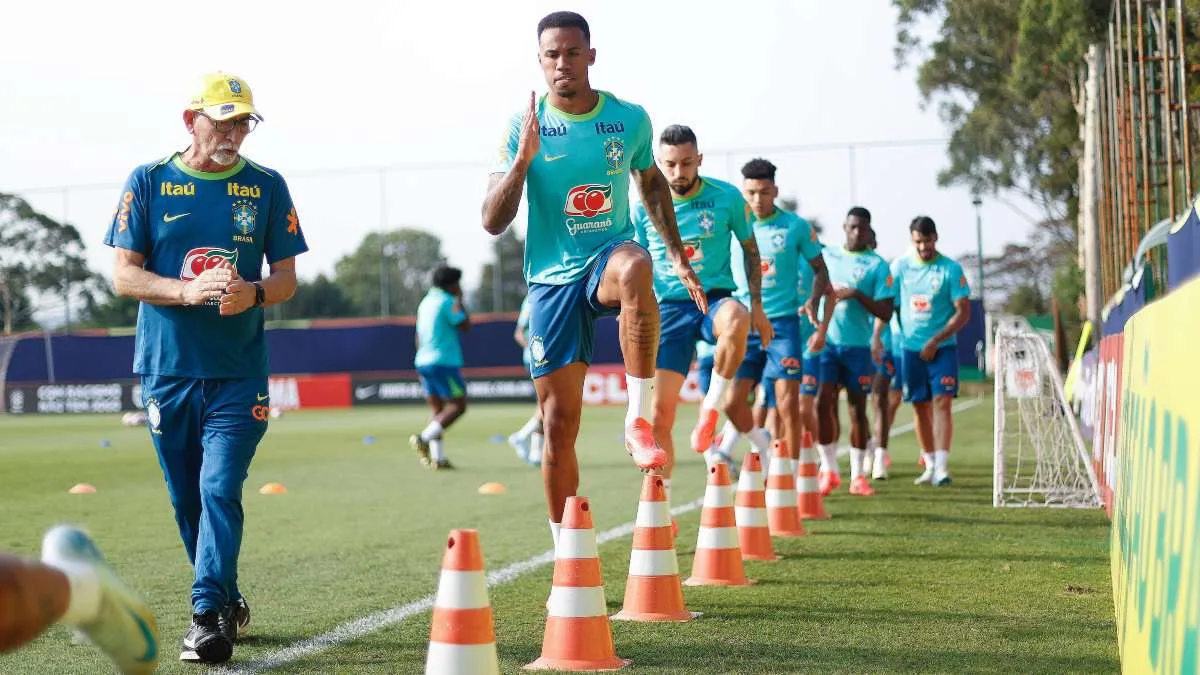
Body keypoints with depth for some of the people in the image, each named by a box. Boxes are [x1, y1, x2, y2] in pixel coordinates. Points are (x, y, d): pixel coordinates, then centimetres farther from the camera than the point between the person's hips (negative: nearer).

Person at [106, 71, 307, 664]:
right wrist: (187, 291, -19)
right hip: (166, 368, 1)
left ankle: (208, 617, -15)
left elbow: (287, 278, 6)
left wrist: (254, 293, -17)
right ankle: (227, 602, 27)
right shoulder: (148, 183, 2)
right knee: (187, 501, 9)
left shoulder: (267, 187, 4)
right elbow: (124, 275, -2)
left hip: (238, 372, -1)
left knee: (220, 489, -15)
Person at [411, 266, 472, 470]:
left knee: (438, 410, 9)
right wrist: (460, 301, 3)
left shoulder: (425, 302, 17)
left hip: (423, 361, 9)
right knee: (458, 405, -6)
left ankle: (438, 458, 1)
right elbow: (466, 326, -8)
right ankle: (424, 438, -20)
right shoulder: (447, 302, -9)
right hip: (444, 362, -9)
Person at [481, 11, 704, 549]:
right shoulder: (524, 127, -4)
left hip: (610, 257, 0)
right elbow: (493, 222, -8)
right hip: (552, 278, 0)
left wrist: (676, 254, 13)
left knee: (633, 265, -40)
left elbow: (652, 183, 20)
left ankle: (639, 419, -31)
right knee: (559, 425, 0)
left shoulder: (630, 119, 1)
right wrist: (523, 158, -21)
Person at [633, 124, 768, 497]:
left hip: (715, 299, -1)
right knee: (661, 412, -4)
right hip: (669, 308, 2)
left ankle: (711, 408, -19)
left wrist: (756, 306, 6)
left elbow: (750, 250, 10)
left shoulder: (727, 197, -3)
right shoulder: (645, 208, 1)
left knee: (735, 320, -40)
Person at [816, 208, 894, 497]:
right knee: (823, 401, -8)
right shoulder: (826, 256, 10)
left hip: (857, 345, -2)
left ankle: (857, 476, 11)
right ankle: (829, 470, 3)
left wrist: (856, 294, -17)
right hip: (826, 340, 2)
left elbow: (885, 312, -6)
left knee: (857, 408, 3)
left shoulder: (876, 265, -1)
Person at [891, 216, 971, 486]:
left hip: (942, 347, -3)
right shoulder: (900, 267, 5)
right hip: (911, 348, 3)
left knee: (941, 402, -13)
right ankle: (930, 466, 17)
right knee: (920, 407, 7)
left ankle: (942, 466, -18)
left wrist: (935, 341, -15)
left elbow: (963, 312, -7)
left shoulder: (951, 269, -5)